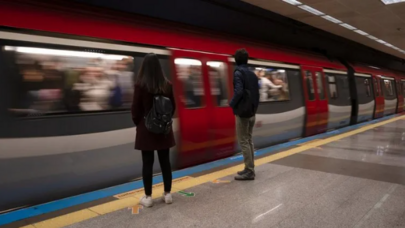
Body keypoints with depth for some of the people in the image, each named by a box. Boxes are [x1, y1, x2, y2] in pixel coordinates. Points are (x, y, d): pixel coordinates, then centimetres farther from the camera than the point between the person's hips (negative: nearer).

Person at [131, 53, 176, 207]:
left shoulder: (140, 84, -12)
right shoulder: (167, 84, -1)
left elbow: (136, 108, -7)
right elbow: (173, 106, 6)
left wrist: (138, 123, 11)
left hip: (146, 128, -3)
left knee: (147, 163, 4)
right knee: (165, 161, 10)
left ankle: (148, 197, 11)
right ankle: (167, 194, 19)